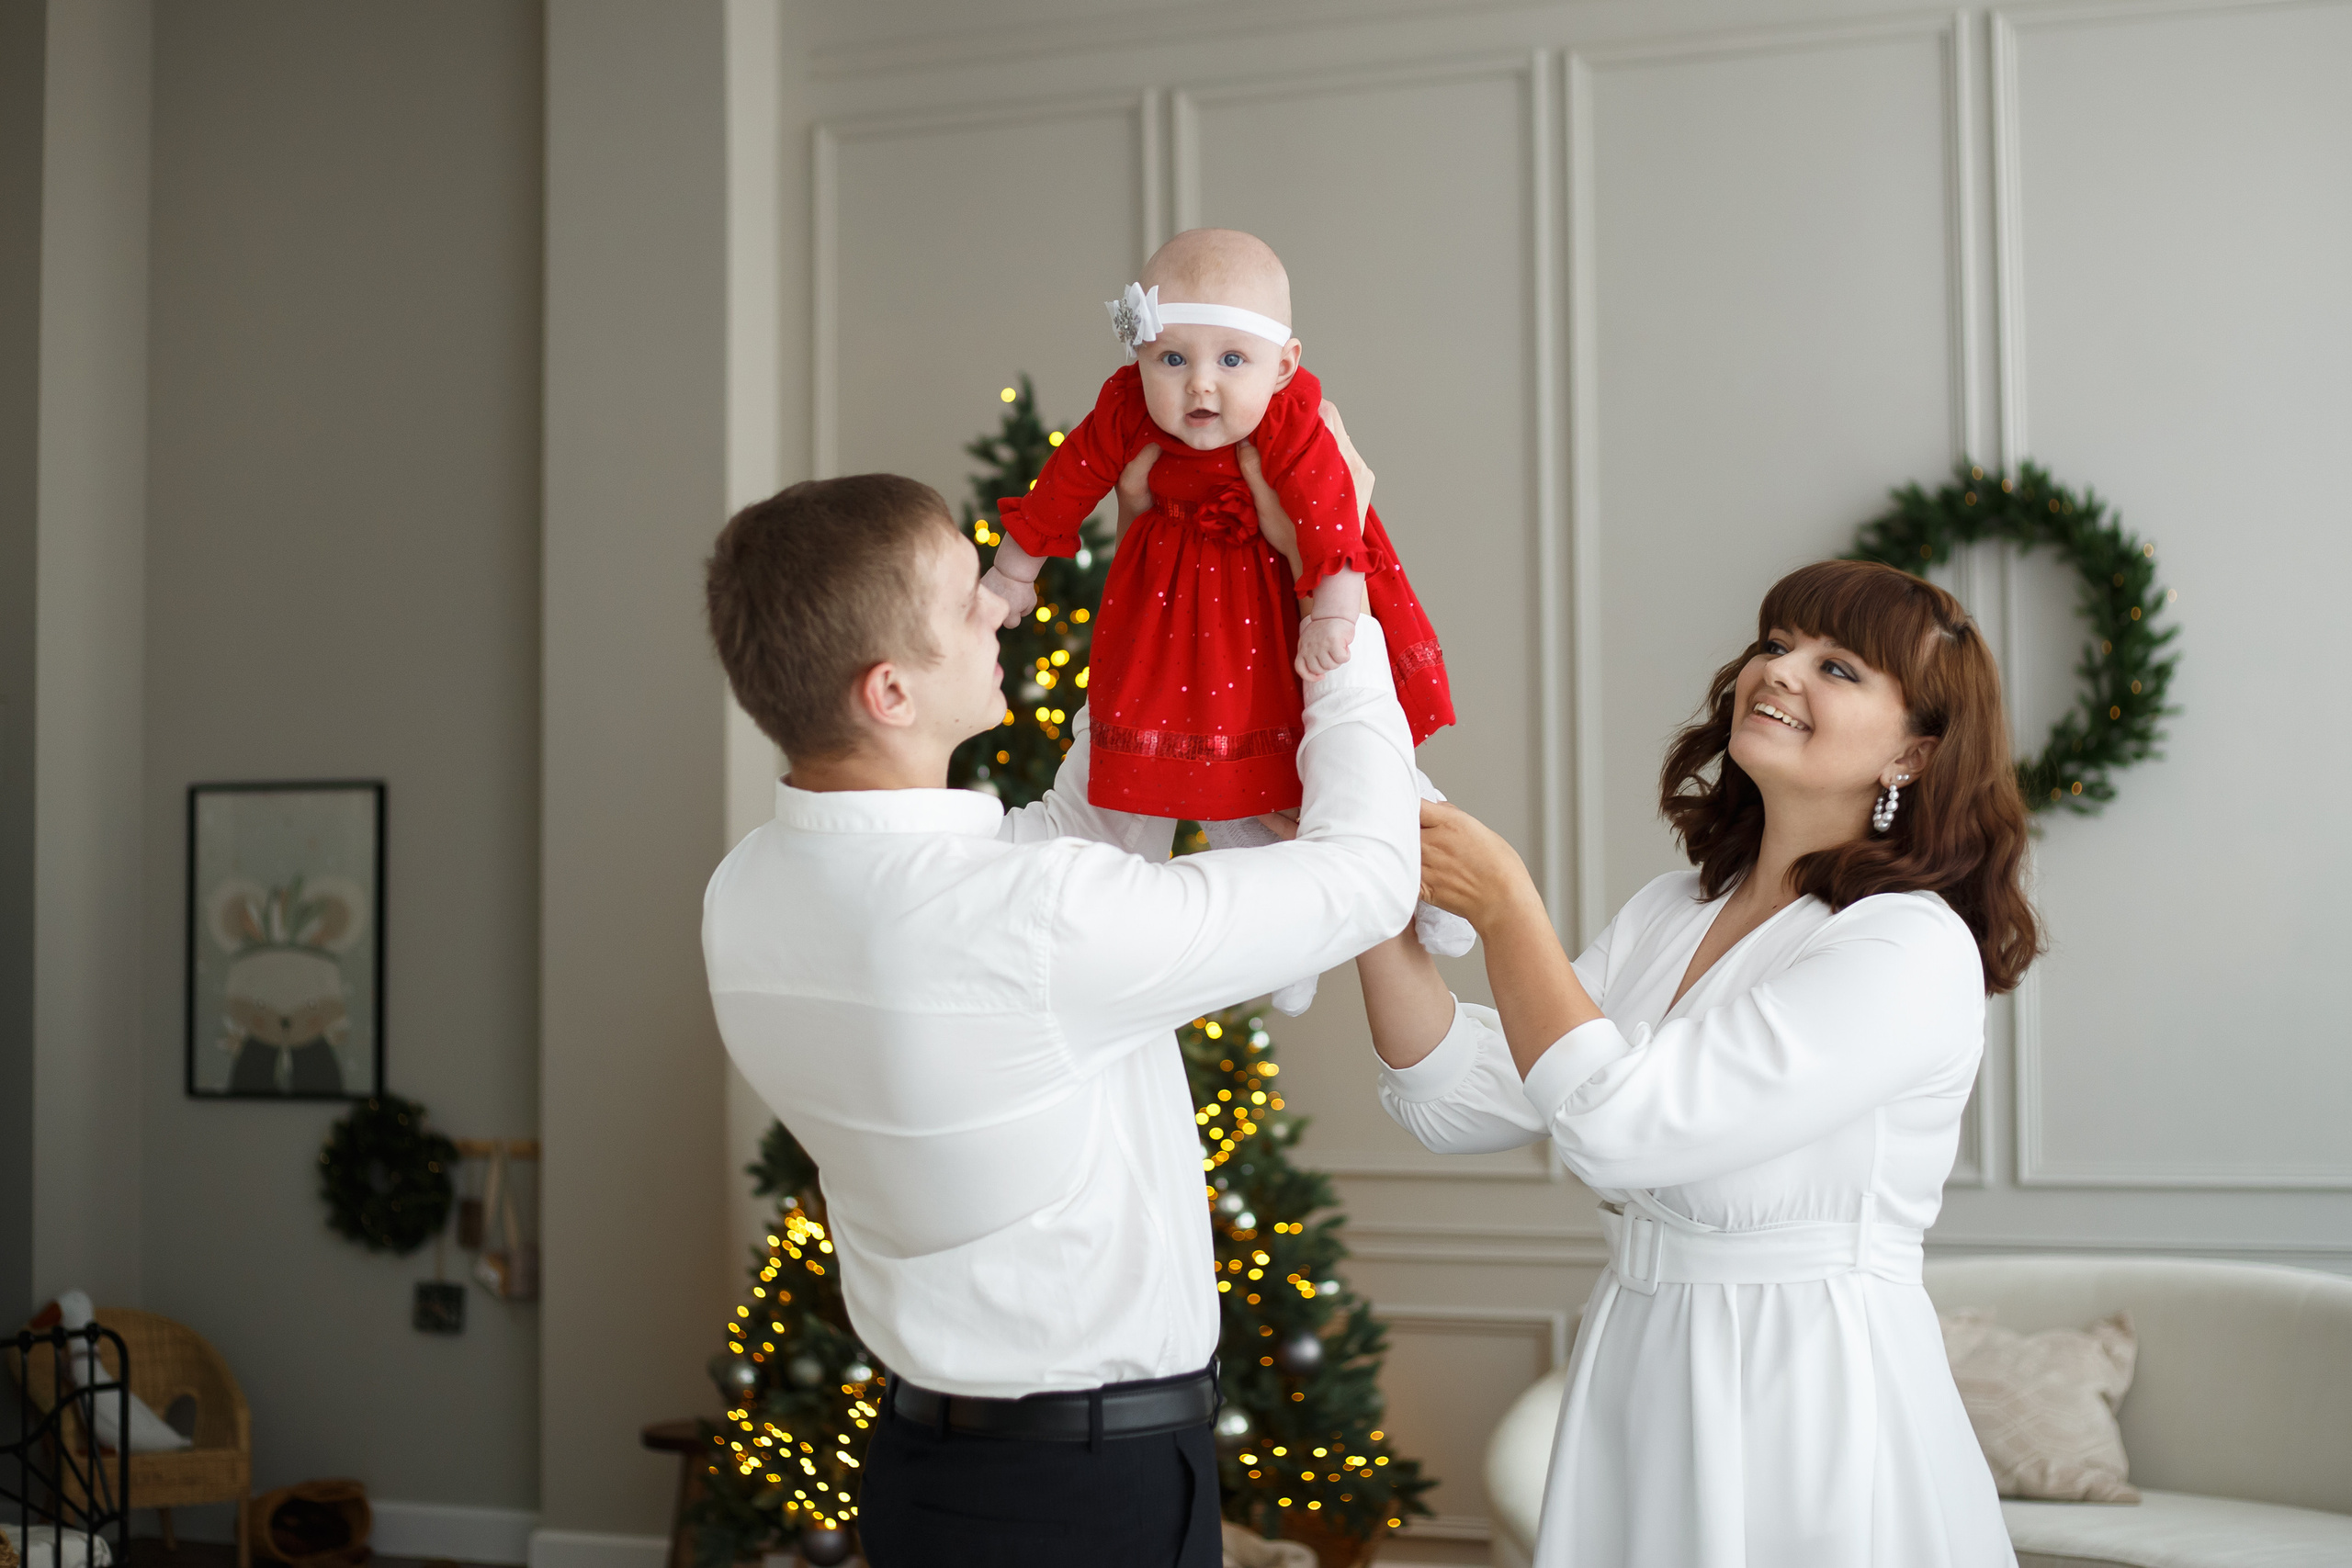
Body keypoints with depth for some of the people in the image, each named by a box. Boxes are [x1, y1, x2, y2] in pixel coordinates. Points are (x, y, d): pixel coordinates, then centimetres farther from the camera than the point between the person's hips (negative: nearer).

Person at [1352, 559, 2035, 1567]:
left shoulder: (1915, 950, -14)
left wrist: (1504, 907, -15)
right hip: (1635, 1375, 7)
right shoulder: (1670, 915, 8)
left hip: (1805, 1402, -7)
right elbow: (1459, 1101, 4)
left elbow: (1622, 1124, -23)